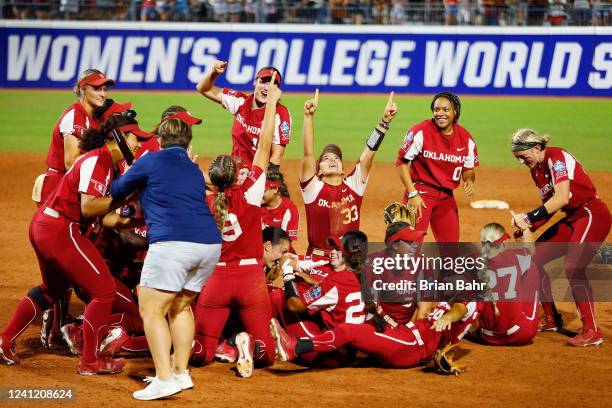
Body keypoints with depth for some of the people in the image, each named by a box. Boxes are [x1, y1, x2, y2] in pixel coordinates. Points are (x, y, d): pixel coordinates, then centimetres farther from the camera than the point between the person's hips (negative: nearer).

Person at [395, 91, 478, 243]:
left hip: (446, 196, 5)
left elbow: (468, 169, 12)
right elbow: (402, 162, -11)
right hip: (420, 192, -5)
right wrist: (412, 194, -17)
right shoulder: (420, 132, -14)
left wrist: (469, 180, -13)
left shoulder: (466, 139, 0)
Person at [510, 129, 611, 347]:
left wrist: (530, 217, -27)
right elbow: (548, 206, 15)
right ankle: (551, 319, 22)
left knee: (573, 268, -26)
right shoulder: (536, 170, 10)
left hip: (593, 215, -10)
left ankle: (592, 331, -22)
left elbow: (562, 198, -29)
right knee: (534, 259, 9)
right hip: (572, 219, 10)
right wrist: (527, 225, -1)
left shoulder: (556, 157, -17)